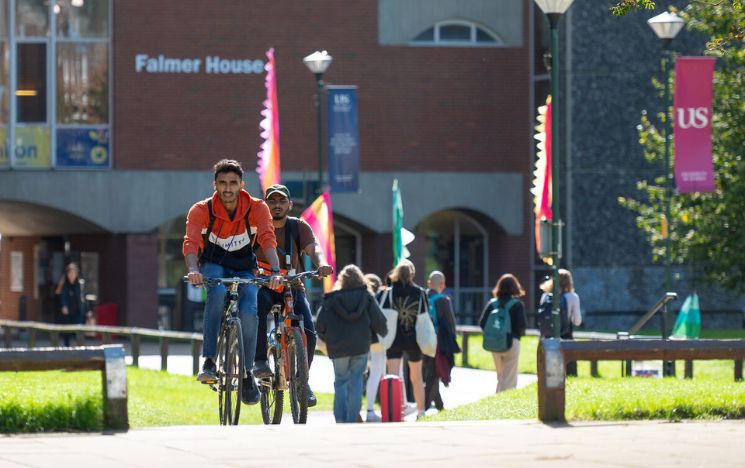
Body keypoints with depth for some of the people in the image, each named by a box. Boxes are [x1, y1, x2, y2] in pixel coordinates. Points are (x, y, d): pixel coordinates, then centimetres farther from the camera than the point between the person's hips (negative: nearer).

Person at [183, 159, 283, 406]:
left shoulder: (257, 208, -16)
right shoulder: (201, 210, -17)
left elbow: (268, 240, -29)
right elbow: (191, 242, -31)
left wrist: (275, 271, -47)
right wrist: (193, 270, -52)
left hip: (244, 269, 1)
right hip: (213, 266, -1)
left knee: (249, 313, -24)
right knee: (217, 292, -35)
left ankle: (247, 374, -5)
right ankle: (209, 362, -34)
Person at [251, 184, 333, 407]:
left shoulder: (299, 227, -3)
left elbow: (313, 248, -19)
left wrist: (322, 264, -42)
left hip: (293, 288, 1)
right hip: (263, 286, -1)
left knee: (308, 333, -18)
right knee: (259, 305, -38)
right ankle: (260, 361, -33)